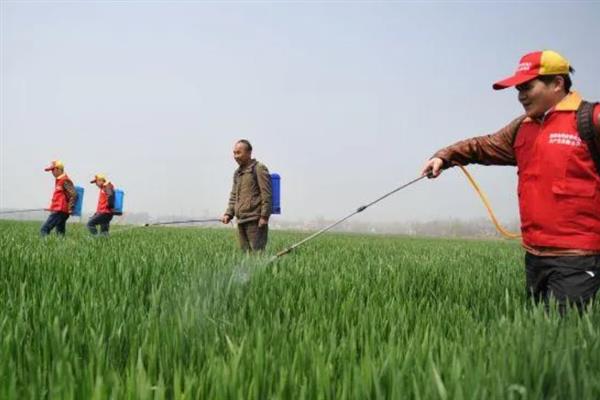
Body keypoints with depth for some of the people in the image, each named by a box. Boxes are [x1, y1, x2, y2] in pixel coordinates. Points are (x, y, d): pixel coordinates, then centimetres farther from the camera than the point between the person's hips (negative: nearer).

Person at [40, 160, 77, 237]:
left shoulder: (65, 180, -12)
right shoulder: (58, 180, 19)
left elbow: (74, 194, -20)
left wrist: (70, 209, -19)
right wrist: (52, 207, 22)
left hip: (60, 211, -10)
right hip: (58, 211, 10)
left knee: (44, 230, -14)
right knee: (60, 233, 9)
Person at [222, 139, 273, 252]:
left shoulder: (259, 168, -4)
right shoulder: (237, 172, 20)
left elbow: (266, 194, -10)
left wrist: (264, 216, -16)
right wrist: (229, 214, 9)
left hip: (255, 220, -7)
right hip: (241, 220, 8)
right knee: (245, 252, 8)